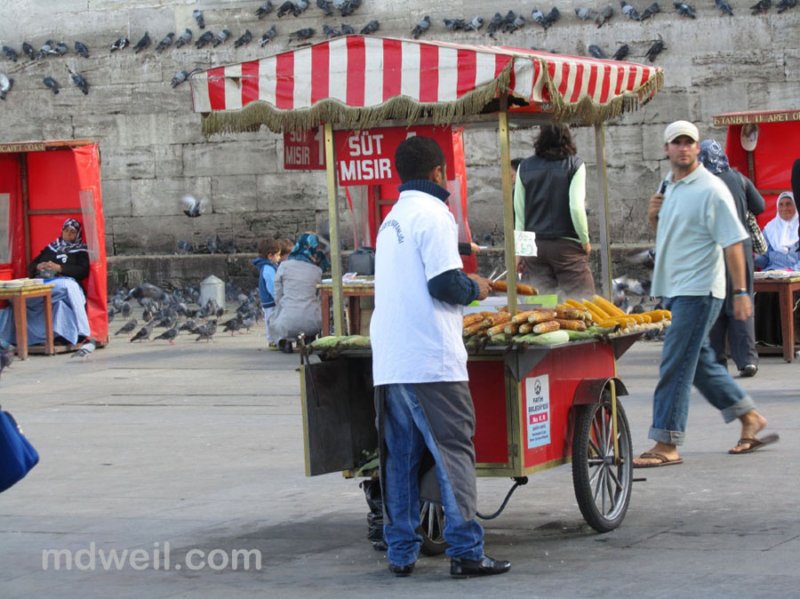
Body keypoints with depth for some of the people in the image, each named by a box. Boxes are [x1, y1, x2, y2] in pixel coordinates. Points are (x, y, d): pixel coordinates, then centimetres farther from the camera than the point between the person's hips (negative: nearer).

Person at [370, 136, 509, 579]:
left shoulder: (392, 220, 17)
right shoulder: (433, 214, -8)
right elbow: (443, 283, -16)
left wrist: (464, 286, 23)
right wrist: (475, 289, 3)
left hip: (389, 361, 8)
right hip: (431, 360, -8)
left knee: (399, 456, 9)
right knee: (453, 452, -5)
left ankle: (401, 552, 11)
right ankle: (465, 552, -8)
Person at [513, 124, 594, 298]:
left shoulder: (525, 167, 6)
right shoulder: (574, 165, -4)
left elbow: (519, 212, 8)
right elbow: (576, 207, -11)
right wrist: (585, 241, 2)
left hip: (534, 244, 3)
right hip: (567, 245, -3)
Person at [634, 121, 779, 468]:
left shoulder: (711, 189, -12)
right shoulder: (669, 188, 14)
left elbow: (733, 241, -14)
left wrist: (740, 291, -19)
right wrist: (654, 218, 3)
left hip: (698, 291, -9)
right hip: (673, 290, 9)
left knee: (675, 365, -10)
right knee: (700, 363, 15)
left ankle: (666, 445, -7)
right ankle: (750, 418, 28)